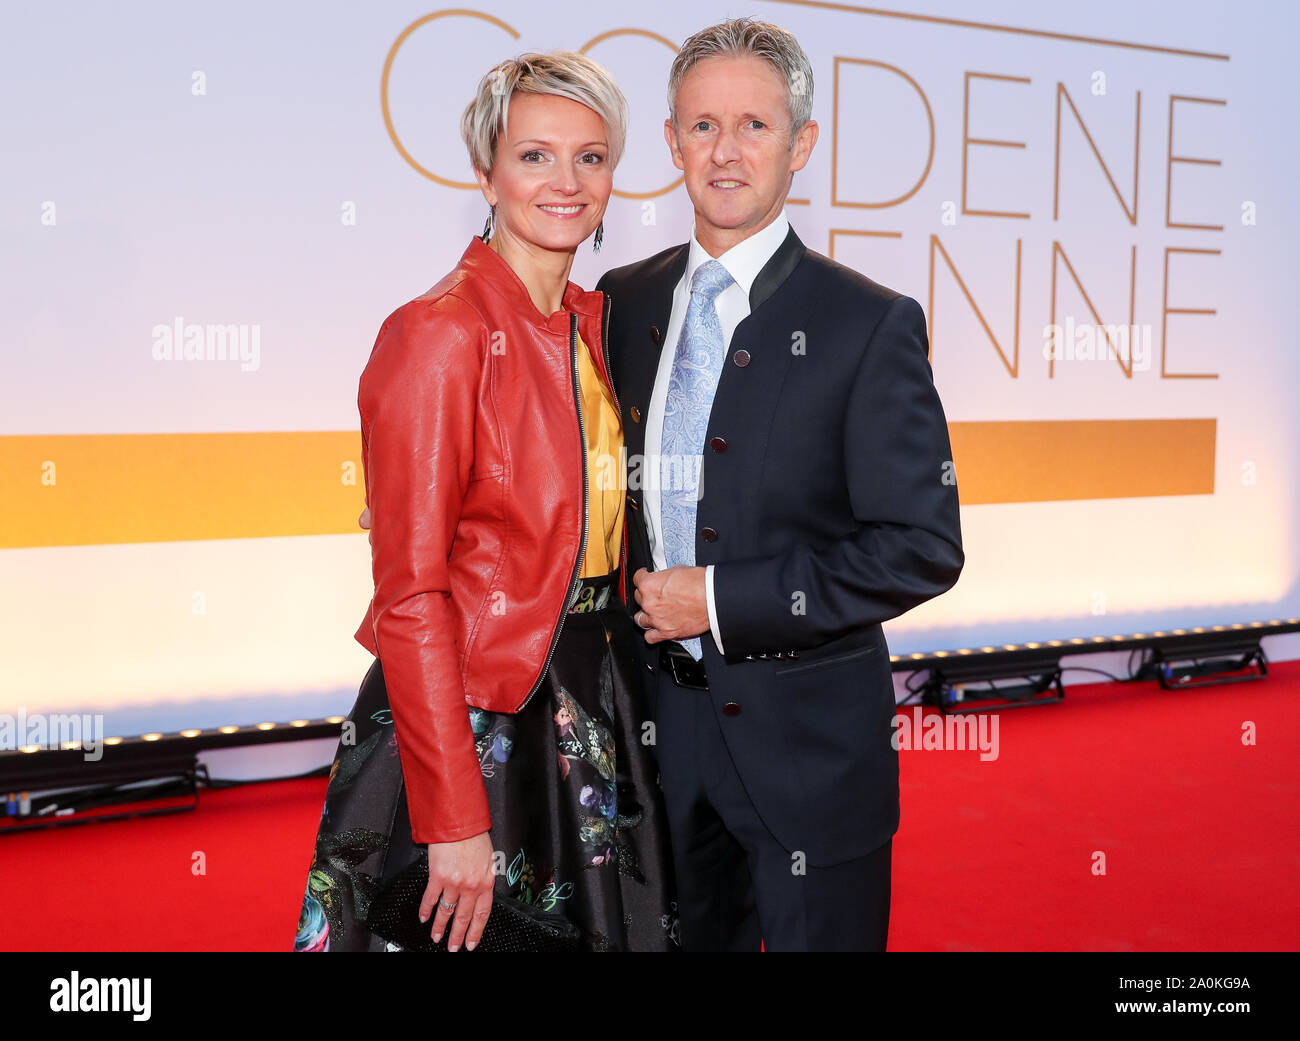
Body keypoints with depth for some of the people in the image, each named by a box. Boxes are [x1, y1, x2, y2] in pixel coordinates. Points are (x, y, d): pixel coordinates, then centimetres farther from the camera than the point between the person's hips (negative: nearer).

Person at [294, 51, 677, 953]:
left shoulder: (594, 323, 6)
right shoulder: (439, 333, -17)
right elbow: (411, 595, -18)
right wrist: (456, 822, -18)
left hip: (589, 702, 7)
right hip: (466, 712, -7)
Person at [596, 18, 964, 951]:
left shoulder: (870, 325, -11)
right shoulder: (623, 304, 4)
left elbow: (924, 547, -15)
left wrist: (724, 601, -17)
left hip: (807, 738, -4)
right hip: (661, 721, 4)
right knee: (680, 936, 19)